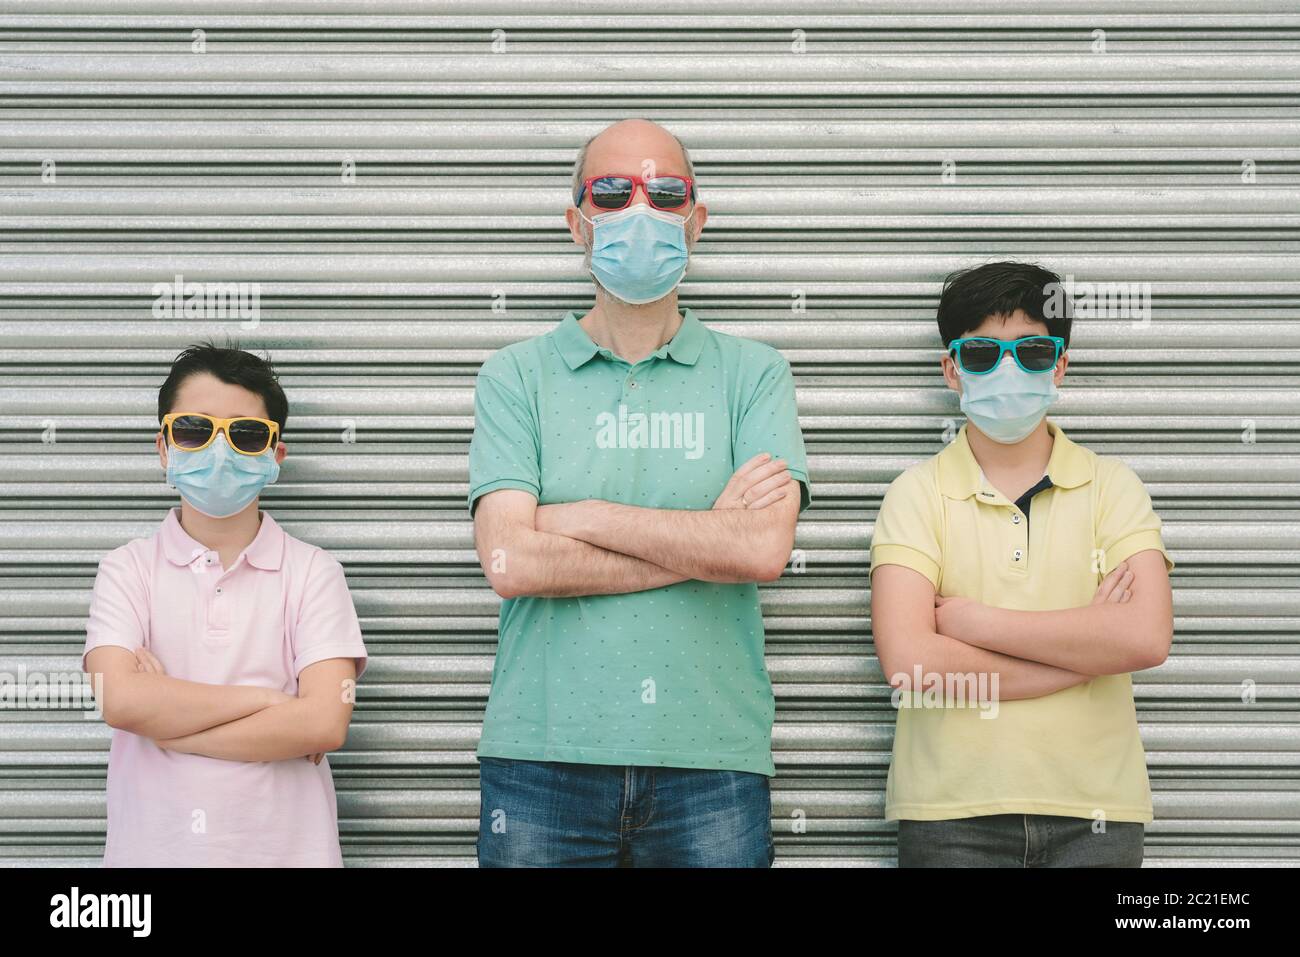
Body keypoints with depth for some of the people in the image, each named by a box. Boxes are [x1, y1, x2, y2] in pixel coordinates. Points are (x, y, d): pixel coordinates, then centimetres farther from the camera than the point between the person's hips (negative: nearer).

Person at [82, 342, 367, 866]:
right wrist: (268, 701, -14)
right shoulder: (127, 568, 1)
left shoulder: (313, 572, -3)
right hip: (151, 847, 1)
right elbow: (119, 700, -15)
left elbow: (325, 723, -15)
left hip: (284, 847, -1)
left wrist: (164, 719, -13)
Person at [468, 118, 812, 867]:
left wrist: (582, 517, -8)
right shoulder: (517, 376, 6)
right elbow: (511, 563, -9)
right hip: (544, 754, 0)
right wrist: (709, 539, -8)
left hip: (713, 757, 0)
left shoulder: (754, 374, 6)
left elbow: (765, 549, -10)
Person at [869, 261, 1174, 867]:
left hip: (1094, 812, 1)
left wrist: (977, 622, -12)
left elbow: (1147, 638, -12)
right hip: (951, 814, -1)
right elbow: (906, 662, -14)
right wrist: (1087, 644, -10)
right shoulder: (917, 493, 1)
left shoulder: (1111, 487, 5)